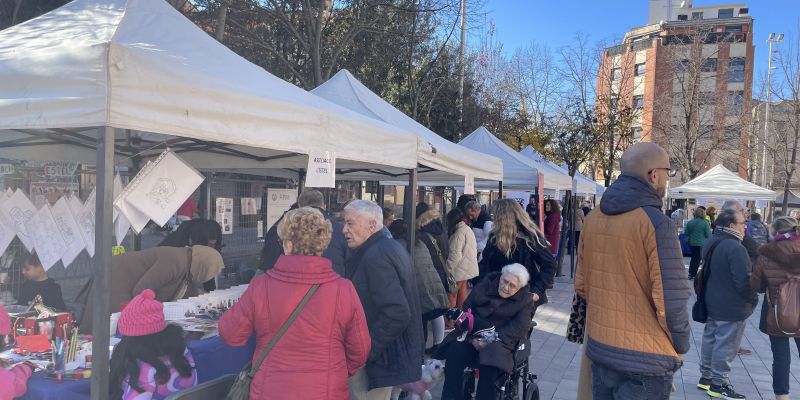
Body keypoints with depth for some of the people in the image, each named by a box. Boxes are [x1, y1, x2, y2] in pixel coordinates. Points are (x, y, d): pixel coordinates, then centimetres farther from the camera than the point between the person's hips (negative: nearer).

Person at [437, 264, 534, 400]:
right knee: (454, 354, -26)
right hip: (473, 336, 2)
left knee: (490, 365, -34)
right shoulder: (483, 287, 9)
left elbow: (520, 327, -9)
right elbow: (467, 309, 5)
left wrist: (492, 340, -21)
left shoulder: (525, 300, 4)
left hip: (501, 341, -2)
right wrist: (473, 336, -12)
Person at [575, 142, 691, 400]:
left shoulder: (592, 219, 2)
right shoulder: (656, 223, -18)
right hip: (645, 359, -6)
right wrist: (680, 345, -1)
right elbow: (671, 300, -19)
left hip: (599, 348, 6)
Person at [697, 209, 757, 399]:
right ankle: (719, 384, 11)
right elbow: (743, 280, -22)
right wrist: (753, 299, -7)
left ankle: (706, 376, 28)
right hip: (732, 307, -9)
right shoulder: (735, 248, -23)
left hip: (713, 303, 9)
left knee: (710, 339, 17)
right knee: (726, 345, 1)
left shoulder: (712, 244, 6)